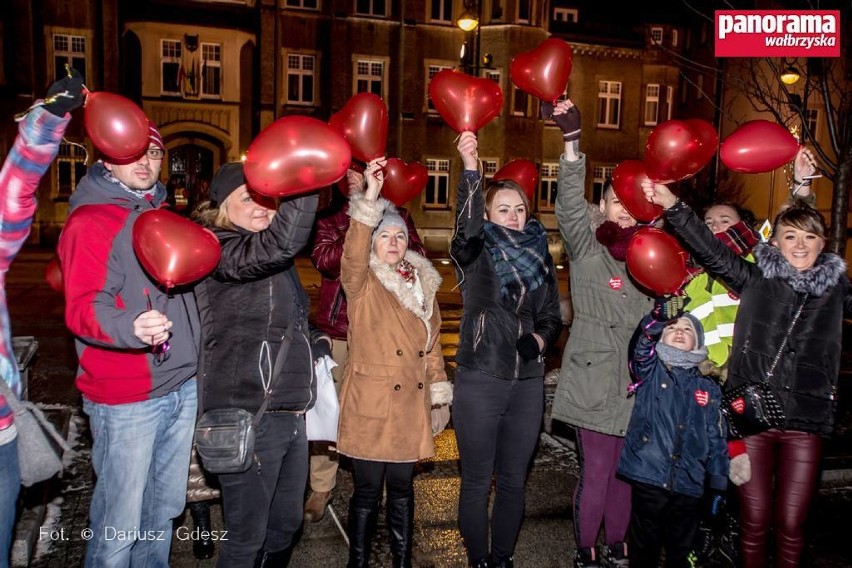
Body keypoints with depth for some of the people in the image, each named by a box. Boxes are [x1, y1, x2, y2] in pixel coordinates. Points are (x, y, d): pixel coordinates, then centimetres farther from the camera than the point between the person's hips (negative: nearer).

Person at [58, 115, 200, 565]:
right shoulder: (88, 222, -10)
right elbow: (82, 309, -22)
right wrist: (132, 326, -39)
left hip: (183, 388, 7)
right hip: (126, 400, -7)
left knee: (165, 507, 19)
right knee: (120, 526, 0)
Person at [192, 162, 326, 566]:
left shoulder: (273, 260, 16)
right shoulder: (216, 248, -10)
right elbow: (279, 244, -31)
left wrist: (316, 344, 11)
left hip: (289, 414, 9)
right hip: (248, 416, -8)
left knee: (286, 525, 19)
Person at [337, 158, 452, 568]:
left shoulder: (423, 283, 12)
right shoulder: (362, 283, -3)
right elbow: (352, 255, -26)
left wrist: (438, 391, 13)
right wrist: (369, 198, -34)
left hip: (410, 404, 5)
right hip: (369, 404, -4)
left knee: (402, 486, 15)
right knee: (367, 489, 3)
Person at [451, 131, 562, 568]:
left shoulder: (539, 255, 10)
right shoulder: (475, 254, -3)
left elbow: (553, 315, 16)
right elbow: (466, 228, -27)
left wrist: (540, 337, -6)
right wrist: (470, 170, -39)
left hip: (528, 383, 4)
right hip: (479, 381, -4)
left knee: (514, 481, 14)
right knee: (477, 481, 7)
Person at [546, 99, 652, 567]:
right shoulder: (587, 251, -4)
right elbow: (570, 206, -21)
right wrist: (571, 139, -31)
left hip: (634, 383, 5)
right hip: (594, 382, -5)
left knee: (624, 470, 14)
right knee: (596, 470, 0)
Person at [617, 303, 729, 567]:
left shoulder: (709, 388, 10)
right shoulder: (650, 370, 4)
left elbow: (717, 440, 11)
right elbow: (643, 342, -18)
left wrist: (718, 485, 9)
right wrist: (657, 315, -33)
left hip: (688, 485, 2)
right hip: (648, 478, -2)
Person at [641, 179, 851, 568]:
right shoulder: (757, 279, 2)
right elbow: (710, 250, -6)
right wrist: (671, 204, -17)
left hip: (806, 422, 2)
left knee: (791, 524, 7)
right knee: (754, 520, 6)